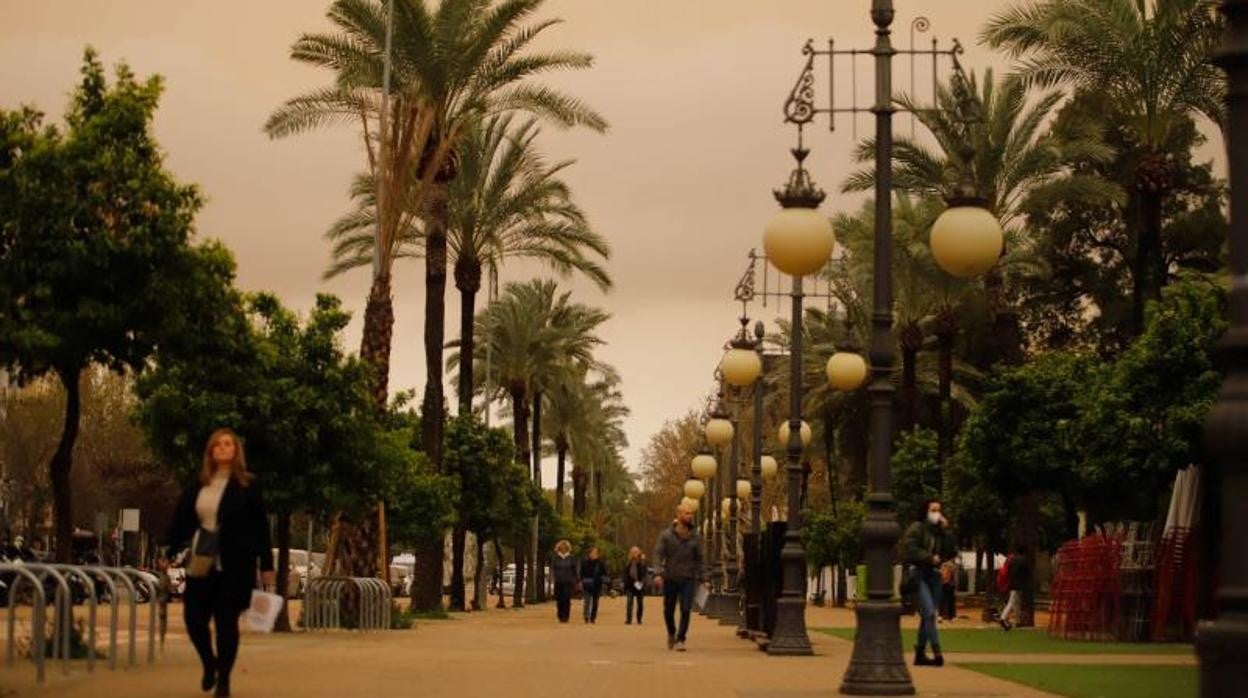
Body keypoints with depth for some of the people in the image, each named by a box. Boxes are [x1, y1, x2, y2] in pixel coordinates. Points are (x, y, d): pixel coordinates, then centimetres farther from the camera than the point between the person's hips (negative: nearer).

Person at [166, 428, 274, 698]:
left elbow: (260, 527, -3)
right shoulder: (198, 486, 8)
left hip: (234, 565, -3)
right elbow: (181, 521, 9)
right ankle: (209, 663, 29)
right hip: (201, 563, 3)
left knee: (226, 622, -1)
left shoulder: (247, 487, -2)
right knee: (193, 617, 2)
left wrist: (266, 565, -5)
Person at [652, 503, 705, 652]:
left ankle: (680, 639, -4)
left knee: (686, 610, -11)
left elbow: (698, 558, 10)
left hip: (688, 579, 1)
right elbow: (658, 554, -8)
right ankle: (671, 633, 37)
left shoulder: (694, 536, 3)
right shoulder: (666, 535, -4)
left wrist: (700, 578, 7)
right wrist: (658, 573, -22)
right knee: (668, 610, 11)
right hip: (670, 579, 0)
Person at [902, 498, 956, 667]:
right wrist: (930, 558, -13)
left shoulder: (940, 531, 15)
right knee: (929, 613, -17)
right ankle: (937, 653, -18)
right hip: (919, 574, -7)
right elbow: (909, 548, -14)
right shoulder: (916, 528, -3)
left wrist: (946, 531, -2)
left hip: (935, 574, 7)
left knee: (927, 616, 9)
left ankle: (920, 654, 16)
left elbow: (952, 552, 6)